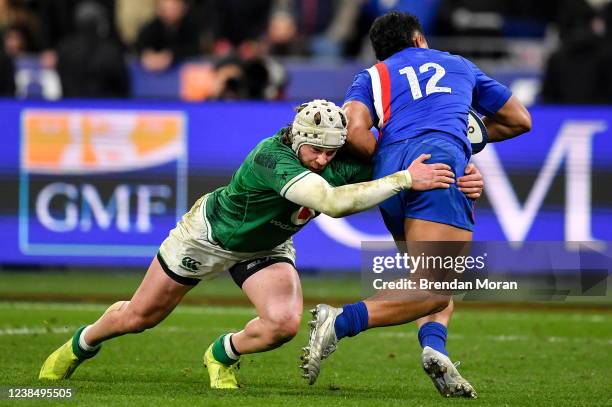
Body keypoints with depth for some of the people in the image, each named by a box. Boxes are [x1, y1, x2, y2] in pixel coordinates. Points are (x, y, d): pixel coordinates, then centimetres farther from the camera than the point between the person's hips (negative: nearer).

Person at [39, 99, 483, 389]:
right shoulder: (273, 158, -44)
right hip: (210, 234, -4)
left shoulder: (343, 163, -26)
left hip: (265, 248, 4)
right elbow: (333, 203, -57)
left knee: (284, 323, -22)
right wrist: (405, 179, -58)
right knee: (138, 317, 10)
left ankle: (222, 355, 11)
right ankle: (79, 346, 43)